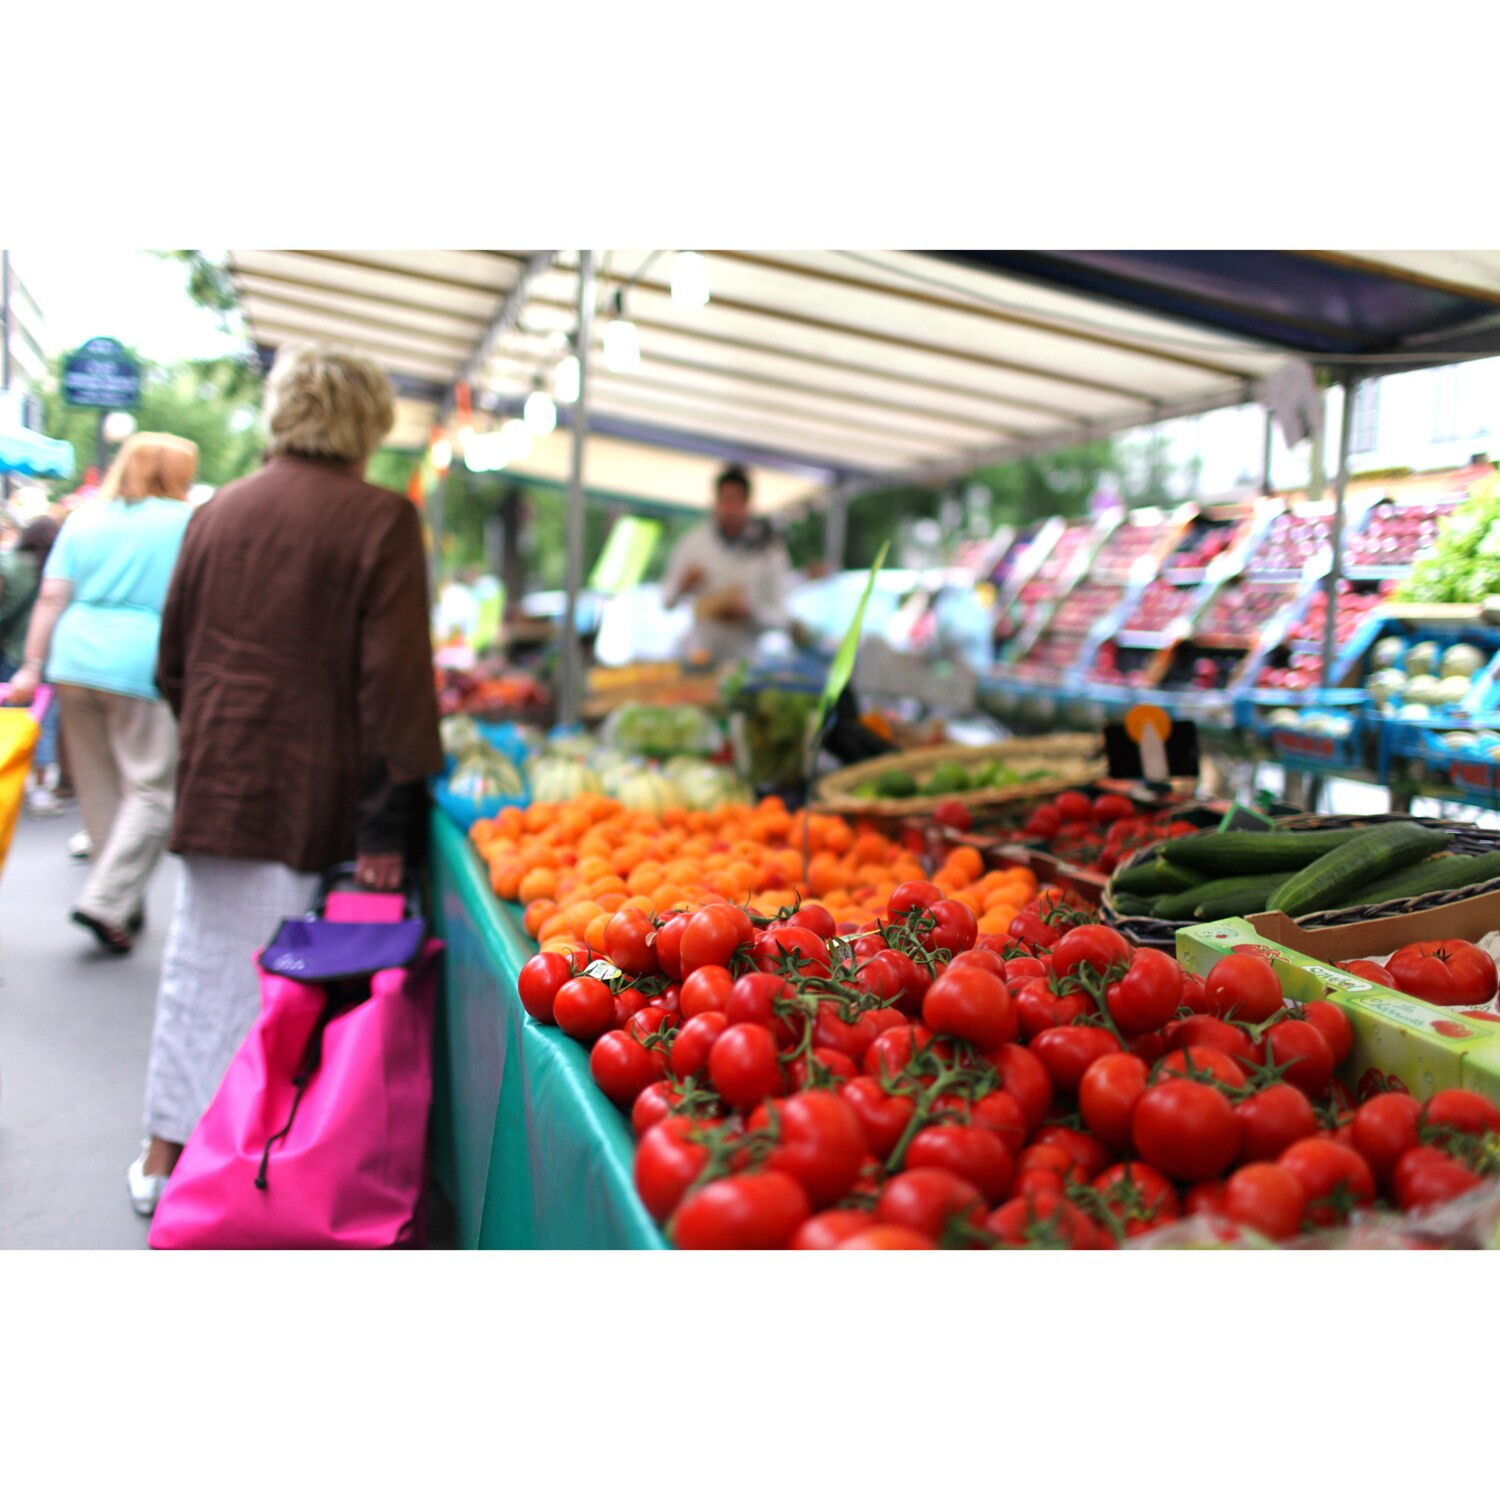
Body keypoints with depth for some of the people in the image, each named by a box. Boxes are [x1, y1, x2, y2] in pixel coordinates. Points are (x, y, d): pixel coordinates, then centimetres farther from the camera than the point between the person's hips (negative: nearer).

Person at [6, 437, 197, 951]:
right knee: (152, 791, 0)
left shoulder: (84, 519, 14)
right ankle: (105, 902, -9)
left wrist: (32, 666, 8)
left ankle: (127, 906, 25)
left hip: (75, 660, 6)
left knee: (98, 789, 15)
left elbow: (52, 597, 8)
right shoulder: (187, 522, 2)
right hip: (143, 664, -6)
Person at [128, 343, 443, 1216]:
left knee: (201, 961, 16)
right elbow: (394, 676, -13)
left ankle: (167, 1153, 26)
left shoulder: (218, 512, 8)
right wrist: (389, 814, -11)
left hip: (212, 781, 5)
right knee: (256, 971, 5)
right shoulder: (381, 520, -8)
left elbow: (174, 660, 14)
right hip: (305, 791, -5)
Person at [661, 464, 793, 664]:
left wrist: (749, 612, -19)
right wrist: (683, 586, -11)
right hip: (700, 653, 1)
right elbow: (667, 601, 10)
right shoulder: (693, 541, 4)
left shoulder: (768, 548, -1)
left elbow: (781, 616, -1)